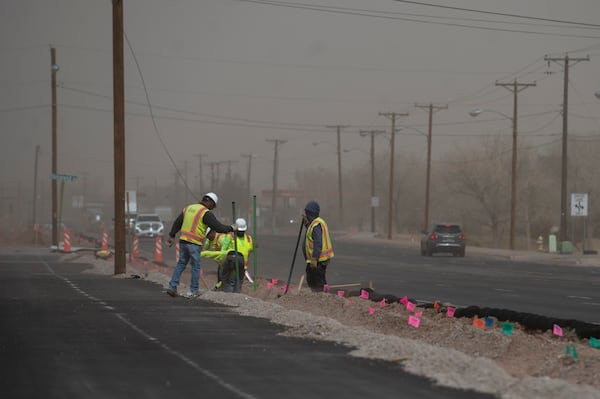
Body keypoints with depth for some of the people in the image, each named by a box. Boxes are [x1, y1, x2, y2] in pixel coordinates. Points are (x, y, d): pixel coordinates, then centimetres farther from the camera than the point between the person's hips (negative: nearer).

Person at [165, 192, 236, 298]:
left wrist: (172, 236, 22)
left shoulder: (188, 208, 14)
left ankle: (172, 287, 8)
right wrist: (231, 228, 3)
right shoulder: (206, 213, -8)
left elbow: (177, 223, 17)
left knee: (181, 264, 14)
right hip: (194, 243, -6)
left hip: (183, 241, 6)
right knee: (196, 266, 5)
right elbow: (218, 227, -11)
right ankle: (194, 291, 8)